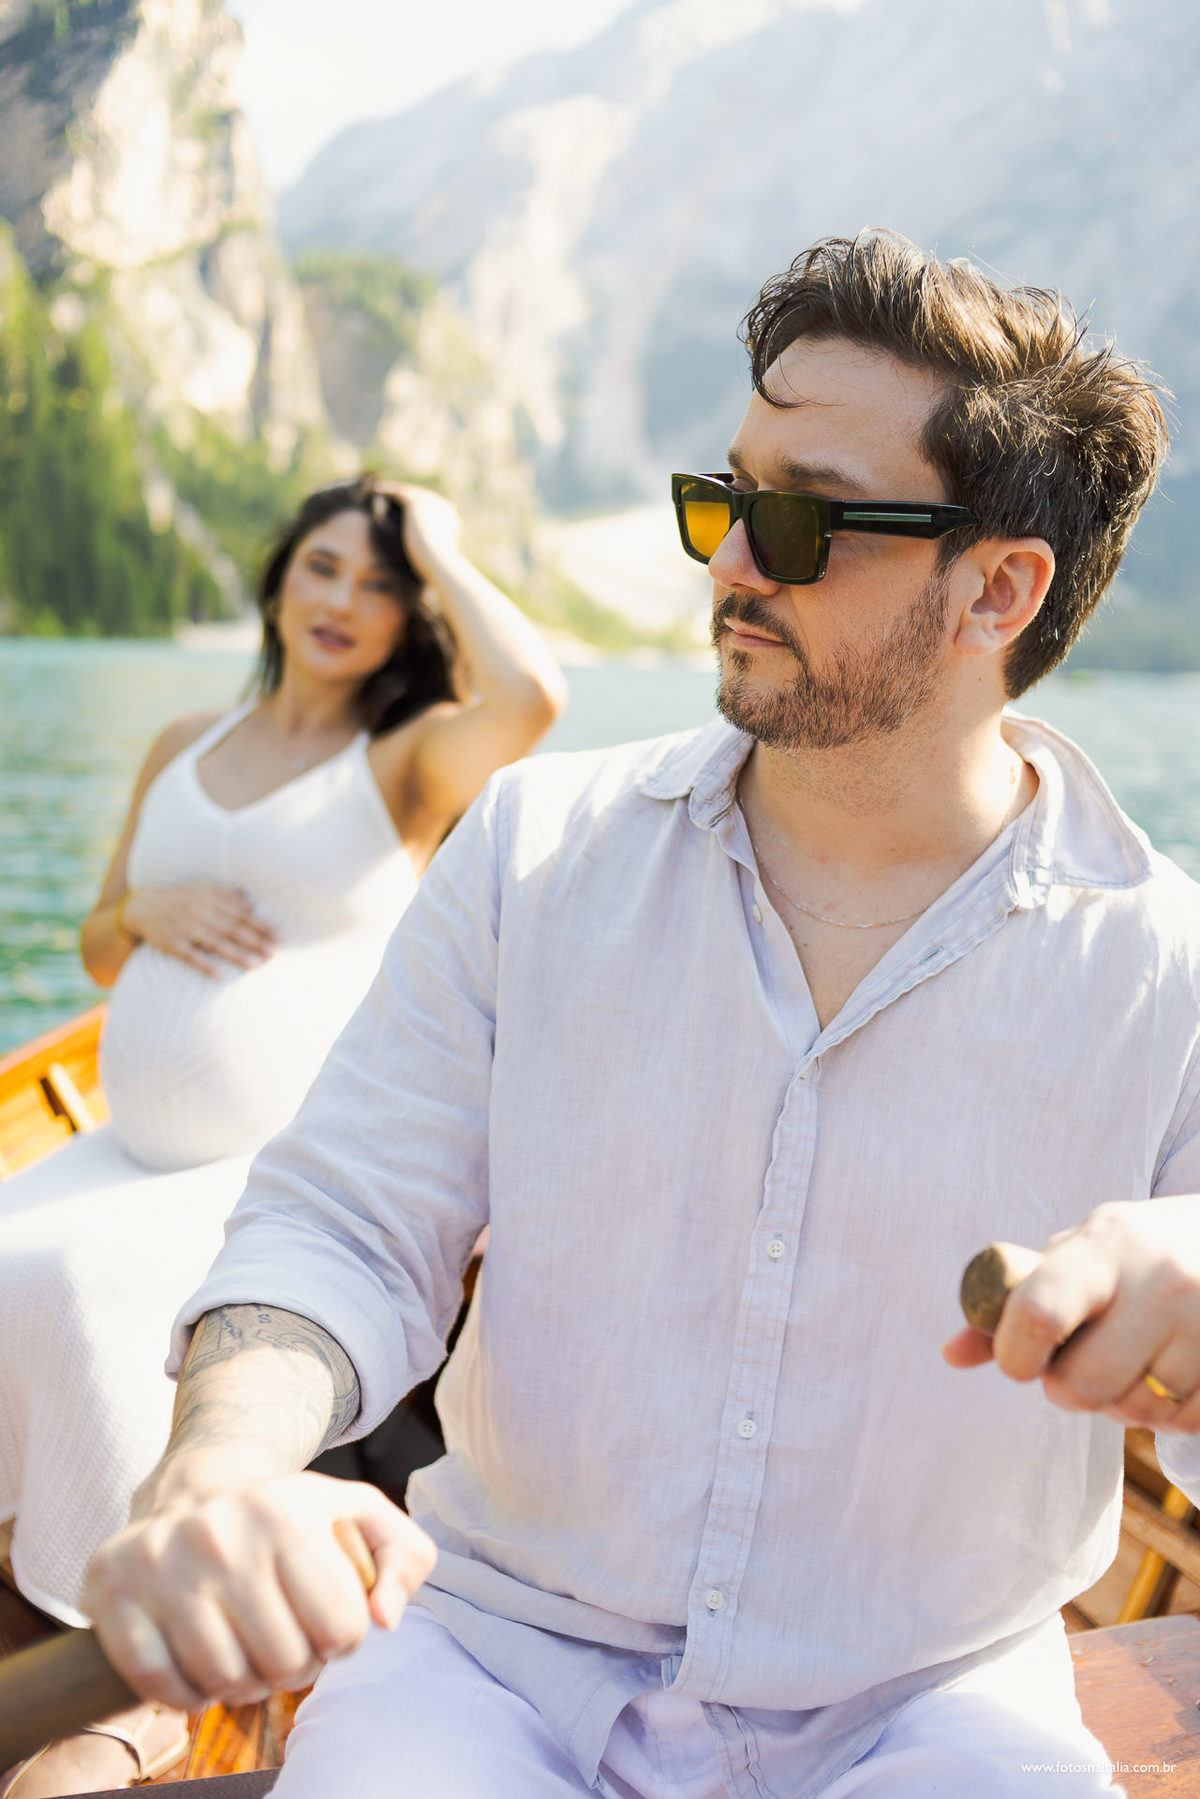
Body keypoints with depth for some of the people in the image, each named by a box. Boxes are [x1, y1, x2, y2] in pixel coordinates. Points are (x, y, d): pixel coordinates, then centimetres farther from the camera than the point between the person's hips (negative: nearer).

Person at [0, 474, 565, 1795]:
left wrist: (440, 555, -8)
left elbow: (529, 693, -26)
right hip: (136, 1150, 6)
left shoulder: (406, 762, -2)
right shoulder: (183, 750, 17)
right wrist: (142, 910, -2)